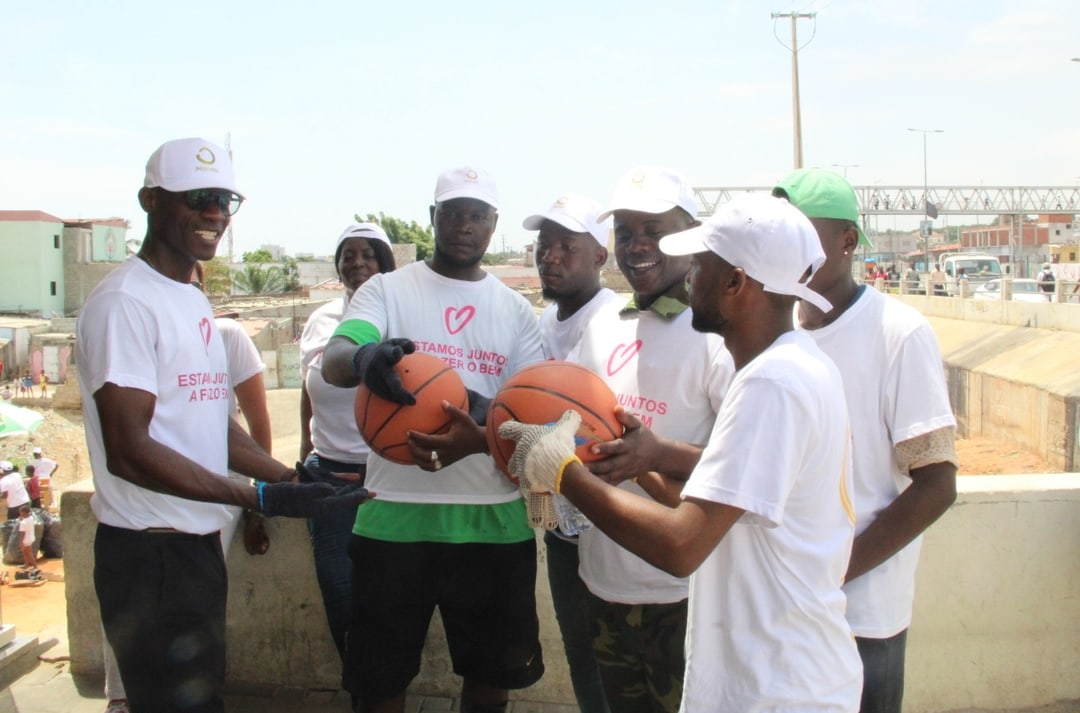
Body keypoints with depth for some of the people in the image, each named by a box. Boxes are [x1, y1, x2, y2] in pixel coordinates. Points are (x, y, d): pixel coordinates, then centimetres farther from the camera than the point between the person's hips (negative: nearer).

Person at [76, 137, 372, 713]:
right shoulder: (124, 302, -16)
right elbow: (129, 451, -22)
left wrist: (292, 479, 4)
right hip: (150, 553, -9)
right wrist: (263, 498, -25)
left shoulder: (194, 300, 14)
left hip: (198, 543, 9)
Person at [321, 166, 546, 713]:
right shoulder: (387, 290, 3)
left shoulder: (516, 310, 9)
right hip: (396, 515, -2)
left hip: (493, 518, 2)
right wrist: (363, 358, -40)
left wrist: (481, 436, -23)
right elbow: (332, 362, -13)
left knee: (492, 669, 15)